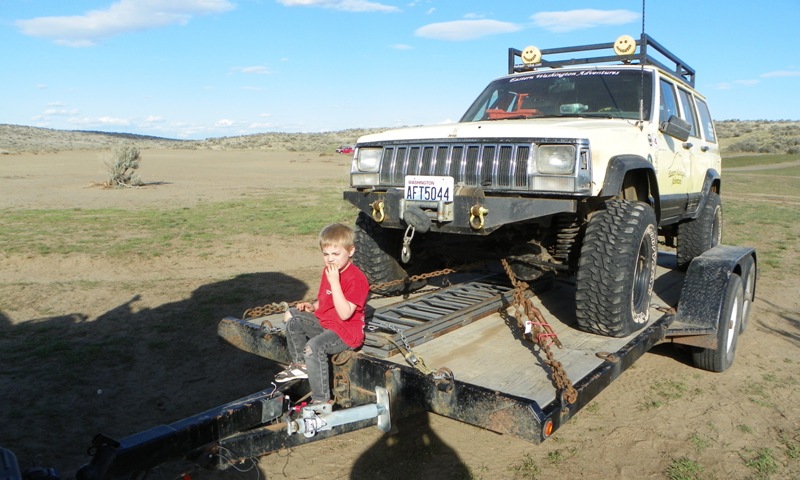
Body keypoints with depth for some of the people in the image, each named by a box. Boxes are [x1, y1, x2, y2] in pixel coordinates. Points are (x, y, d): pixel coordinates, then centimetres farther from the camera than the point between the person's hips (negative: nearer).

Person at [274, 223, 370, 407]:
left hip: (347, 331, -10)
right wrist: (312, 306, 0)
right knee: (292, 318, 6)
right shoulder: (328, 271, 8)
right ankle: (300, 365, 20)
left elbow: (345, 314, -30)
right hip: (324, 322, 10)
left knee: (314, 347, -32)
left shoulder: (356, 278, -21)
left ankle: (321, 400, -22)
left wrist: (334, 282, -32)